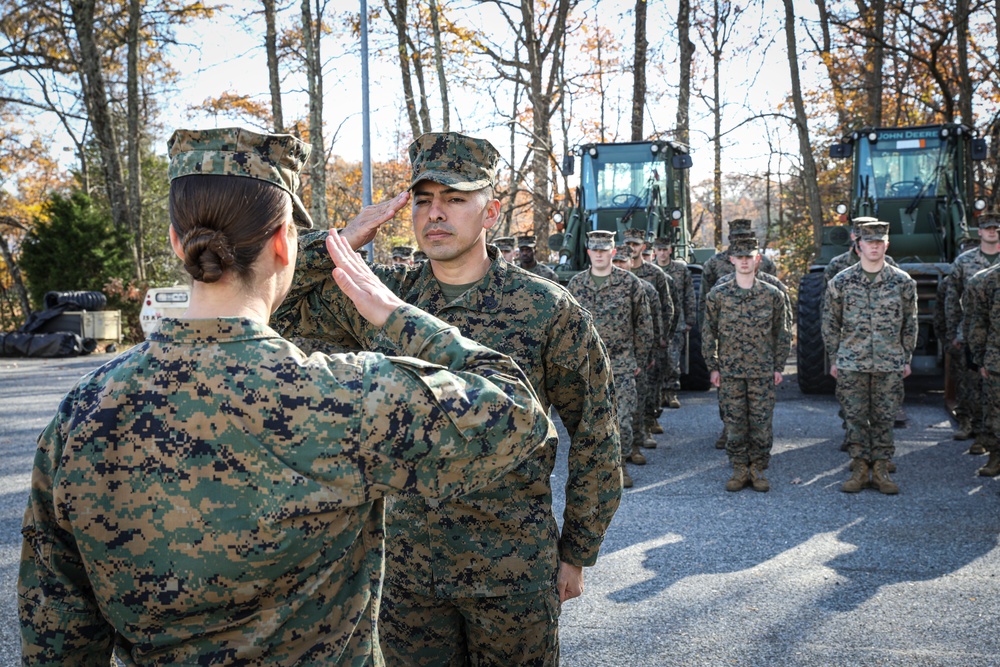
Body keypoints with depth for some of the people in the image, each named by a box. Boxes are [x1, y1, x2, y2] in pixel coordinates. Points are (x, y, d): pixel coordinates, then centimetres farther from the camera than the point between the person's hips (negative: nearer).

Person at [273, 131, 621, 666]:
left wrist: (577, 553, 1)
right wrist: (341, 240, -9)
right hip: (407, 566, 3)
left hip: (512, 573, -2)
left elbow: (595, 437, -2)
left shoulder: (549, 310, -9)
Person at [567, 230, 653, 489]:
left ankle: (621, 462, 9)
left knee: (622, 416, -6)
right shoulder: (576, 284, 5)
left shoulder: (630, 283, -1)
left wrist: (638, 359, 6)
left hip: (621, 364, -2)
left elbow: (643, 325, 5)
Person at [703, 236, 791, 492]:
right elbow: (708, 333, 5)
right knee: (734, 423, 4)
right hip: (730, 372, 0)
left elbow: (783, 333, 7)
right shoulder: (718, 295, 1)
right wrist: (713, 367, 2)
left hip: (763, 372, 0)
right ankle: (739, 470, 15)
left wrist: (779, 366, 4)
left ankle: (758, 470, 15)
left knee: (761, 423, 3)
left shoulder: (772, 295, 1)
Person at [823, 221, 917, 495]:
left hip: (890, 365, 1)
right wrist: (834, 359, 3)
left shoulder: (903, 282, 3)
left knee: (884, 419, 5)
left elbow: (910, 323, 10)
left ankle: (881, 470, 15)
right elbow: (830, 324, 6)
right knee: (856, 418, 3)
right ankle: (860, 470, 13)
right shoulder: (841, 282, 0)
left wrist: (906, 358, 8)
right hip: (851, 364, 0)